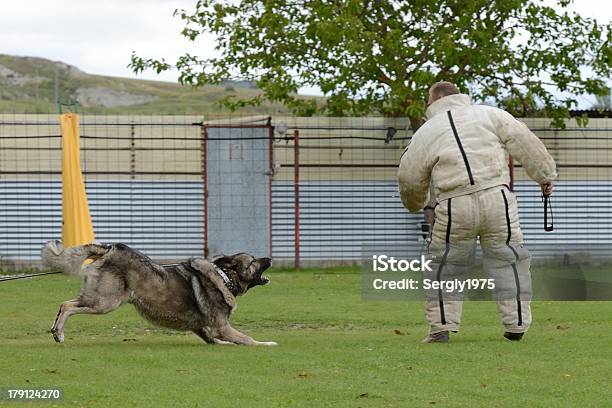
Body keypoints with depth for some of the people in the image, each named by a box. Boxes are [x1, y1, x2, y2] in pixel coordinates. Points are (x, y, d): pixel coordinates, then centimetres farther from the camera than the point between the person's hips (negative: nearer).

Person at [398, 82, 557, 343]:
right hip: (497, 198, 1)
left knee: (445, 265, 14)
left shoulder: (425, 133, 11)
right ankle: (516, 325, 11)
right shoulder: (490, 115, 11)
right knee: (507, 261, 12)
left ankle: (441, 327, 11)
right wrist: (545, 176, 15)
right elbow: (525, 143, 6)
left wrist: (416, 205, 35)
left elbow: (409, 180, 16)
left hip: (455, 209, -1)